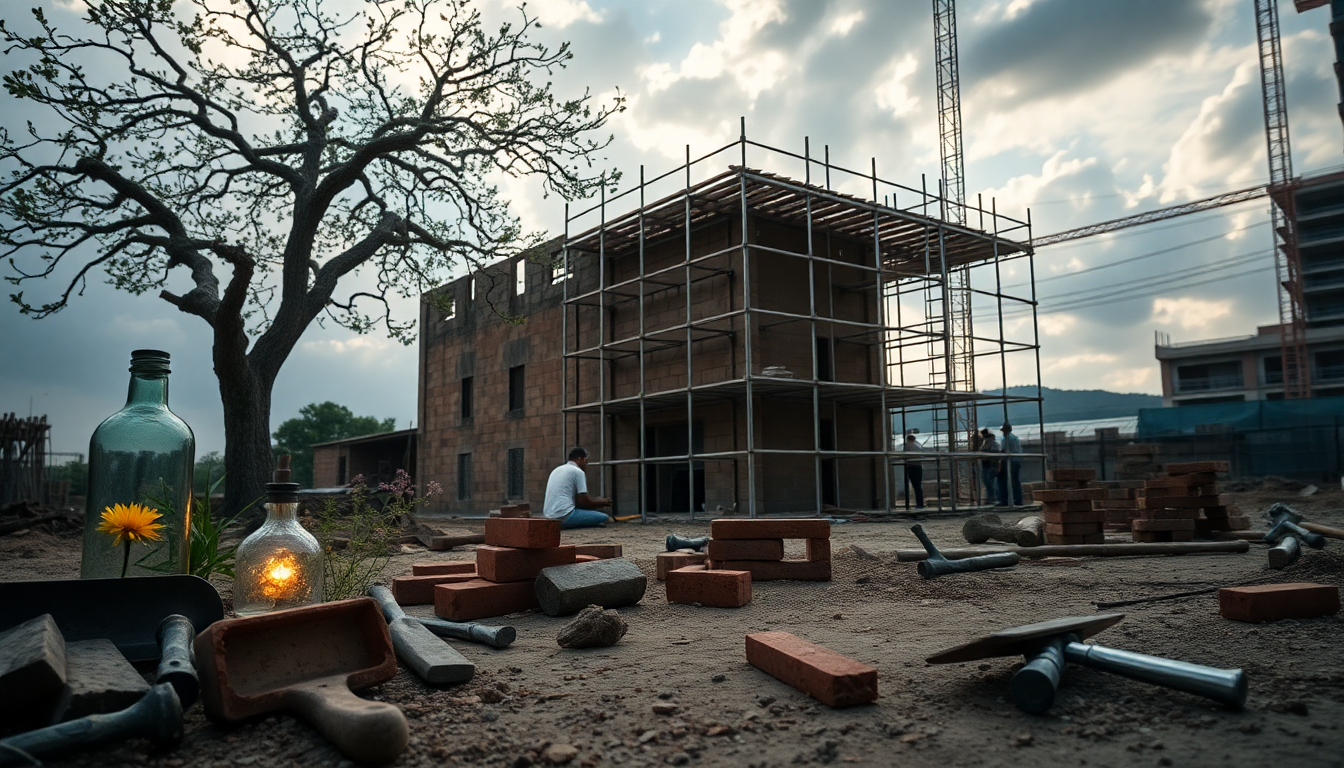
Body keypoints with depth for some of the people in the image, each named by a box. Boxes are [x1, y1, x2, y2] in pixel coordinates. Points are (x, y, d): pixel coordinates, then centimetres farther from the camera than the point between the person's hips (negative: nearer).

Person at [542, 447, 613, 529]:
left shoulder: (557, 470, 22)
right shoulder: (578, 472, -3)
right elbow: (585, 502, -4)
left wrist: (596, 499, 29)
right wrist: (604, 501, 13)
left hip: (549, 518, 9)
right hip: (564, 516, -9)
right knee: (604, 518, -6)